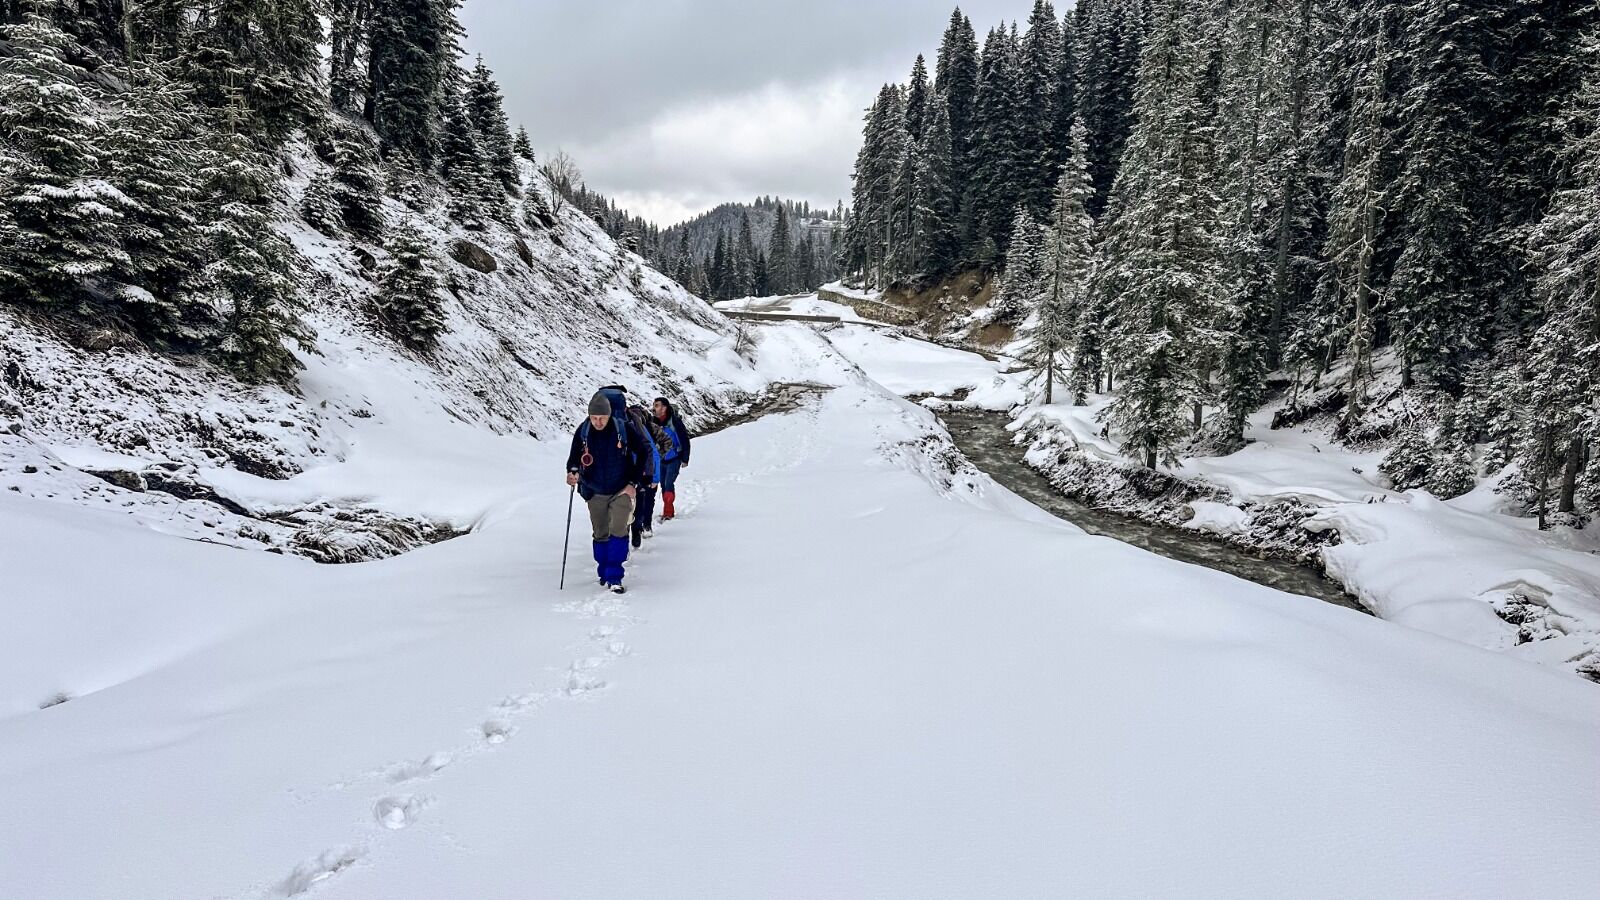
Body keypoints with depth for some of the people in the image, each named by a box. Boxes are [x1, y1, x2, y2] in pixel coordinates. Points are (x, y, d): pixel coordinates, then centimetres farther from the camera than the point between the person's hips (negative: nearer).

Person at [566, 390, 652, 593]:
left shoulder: (624, 428, -14)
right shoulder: (583, 432, -8)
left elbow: (644, 452, -5)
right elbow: (574, 457, 2)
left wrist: (635, 483, -7)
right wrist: (573, 472, -21)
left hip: (622, 490, -2)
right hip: (595, 492, 3)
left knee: (618, 531, -15)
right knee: (600, 534, 11)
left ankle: (614, 577, -10)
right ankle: (604, 573, 29)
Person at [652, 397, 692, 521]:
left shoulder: (675, 421, -15)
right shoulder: (655, 422, 1)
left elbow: (685, 440, -11)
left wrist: (685, 459, -11)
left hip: (674, 459, -6)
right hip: (661, 459, 6)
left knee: (668, 484, -15)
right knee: (664, 486, 8)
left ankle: (667, 513, -12)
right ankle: (669, 511, 18)